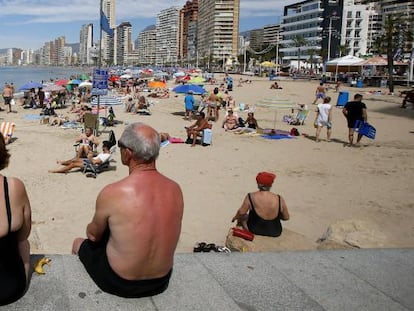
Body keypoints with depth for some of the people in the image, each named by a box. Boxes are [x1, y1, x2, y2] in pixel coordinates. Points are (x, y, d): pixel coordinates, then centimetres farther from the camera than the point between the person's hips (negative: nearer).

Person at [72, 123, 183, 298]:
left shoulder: (112, 193, -25)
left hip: (120, 284, -4)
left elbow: (93, 234, -6)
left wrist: (91, 230, 18)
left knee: (79, 243, 25)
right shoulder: (175, 189, -13)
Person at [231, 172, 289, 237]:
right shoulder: (279, 199, -14)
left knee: (242, 217, 26)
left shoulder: (250, 197, -18)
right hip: (275, 233, 2)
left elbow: (241, 212, -10)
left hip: (255, 230, -2)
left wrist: (235, 217, 11)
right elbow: (286, 217, -4)